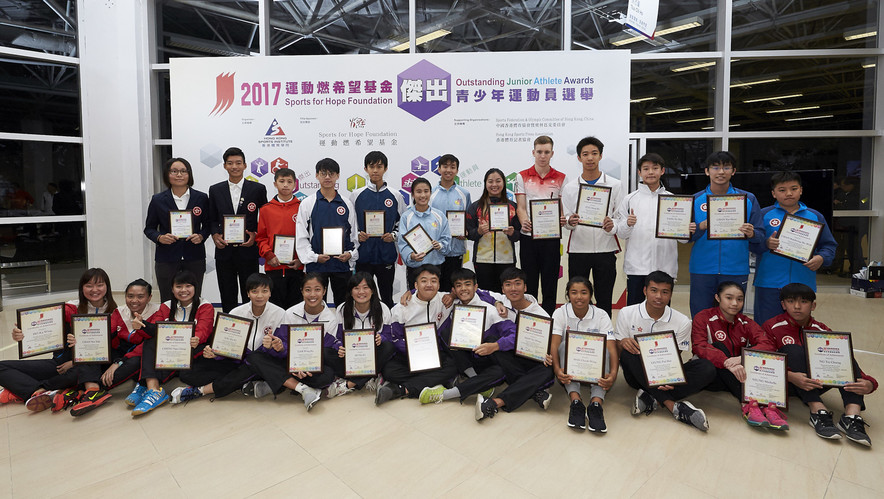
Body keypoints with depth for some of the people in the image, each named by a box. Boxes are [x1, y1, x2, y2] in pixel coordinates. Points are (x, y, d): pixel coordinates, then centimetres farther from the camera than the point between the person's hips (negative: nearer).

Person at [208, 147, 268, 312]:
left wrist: (255, 234, -10)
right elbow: (212, 219, 13)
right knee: (227, 297, 9)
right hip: (224, 251, 2)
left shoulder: (258, 189, 2)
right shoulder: (215, 190, 8)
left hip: (248, 251, -2)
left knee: (250, 297, 5)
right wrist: (215, 235, -5)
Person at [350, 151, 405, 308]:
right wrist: (357, 235, -10)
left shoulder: (395, 196, 4)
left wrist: (393, 235, -8)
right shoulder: (357, 195, 3)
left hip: (387, 255, 0)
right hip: (363, 255, 0)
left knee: (387, 297, 11)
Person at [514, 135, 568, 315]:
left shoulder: (561, 178, 7)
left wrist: (563, 219, -19)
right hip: (528, 236, 0)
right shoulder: (522, 177, 6)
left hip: (552, 236, 0)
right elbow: (521, 207, 0)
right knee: (529, 285, 7)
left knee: (550, 284, 5)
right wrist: (524, 223, -21)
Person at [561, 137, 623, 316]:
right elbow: (565, 220, 7)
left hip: (605, 249, 0)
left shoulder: (615, 185, 4)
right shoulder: (569, 188, 6)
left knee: (604, 301, 7)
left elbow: (620, 217, 3)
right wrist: (570, 222, -16)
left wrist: (612, 226, -19)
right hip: (578, 249, 0)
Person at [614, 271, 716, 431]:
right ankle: (673, 405, -31)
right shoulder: (626, 314, -6)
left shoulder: (682, 322, -4)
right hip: (638, 374, -1)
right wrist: (623, 343, -29)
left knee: (707, 368, -23)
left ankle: (651, 399, -28)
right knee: (629, 351, -34)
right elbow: (617, 349, -2)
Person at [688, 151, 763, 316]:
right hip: (702, 270, 0)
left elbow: (760, 236, 5)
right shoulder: (696, 200, 4)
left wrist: (751, 234, -17)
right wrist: (702, 226, -19)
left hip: (736, 271, 1)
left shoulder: (748, 199, 6)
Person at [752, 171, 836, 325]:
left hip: (804, 285, 3)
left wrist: (821, 258, -6)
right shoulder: (764, 215, 2)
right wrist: (766, 243, -22)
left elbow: (829, 245, 14)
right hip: (769, 284, -3)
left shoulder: (815, 217, 12)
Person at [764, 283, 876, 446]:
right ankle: (818, 411, -36)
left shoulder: (821, 330, 3)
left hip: (814, 383, 3)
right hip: (787, 383, -3)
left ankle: (852, 415, -33)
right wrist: (790, 376, -34)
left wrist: (869, 384, -26)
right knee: (793, 350, -27)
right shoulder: (772, 327, -7)